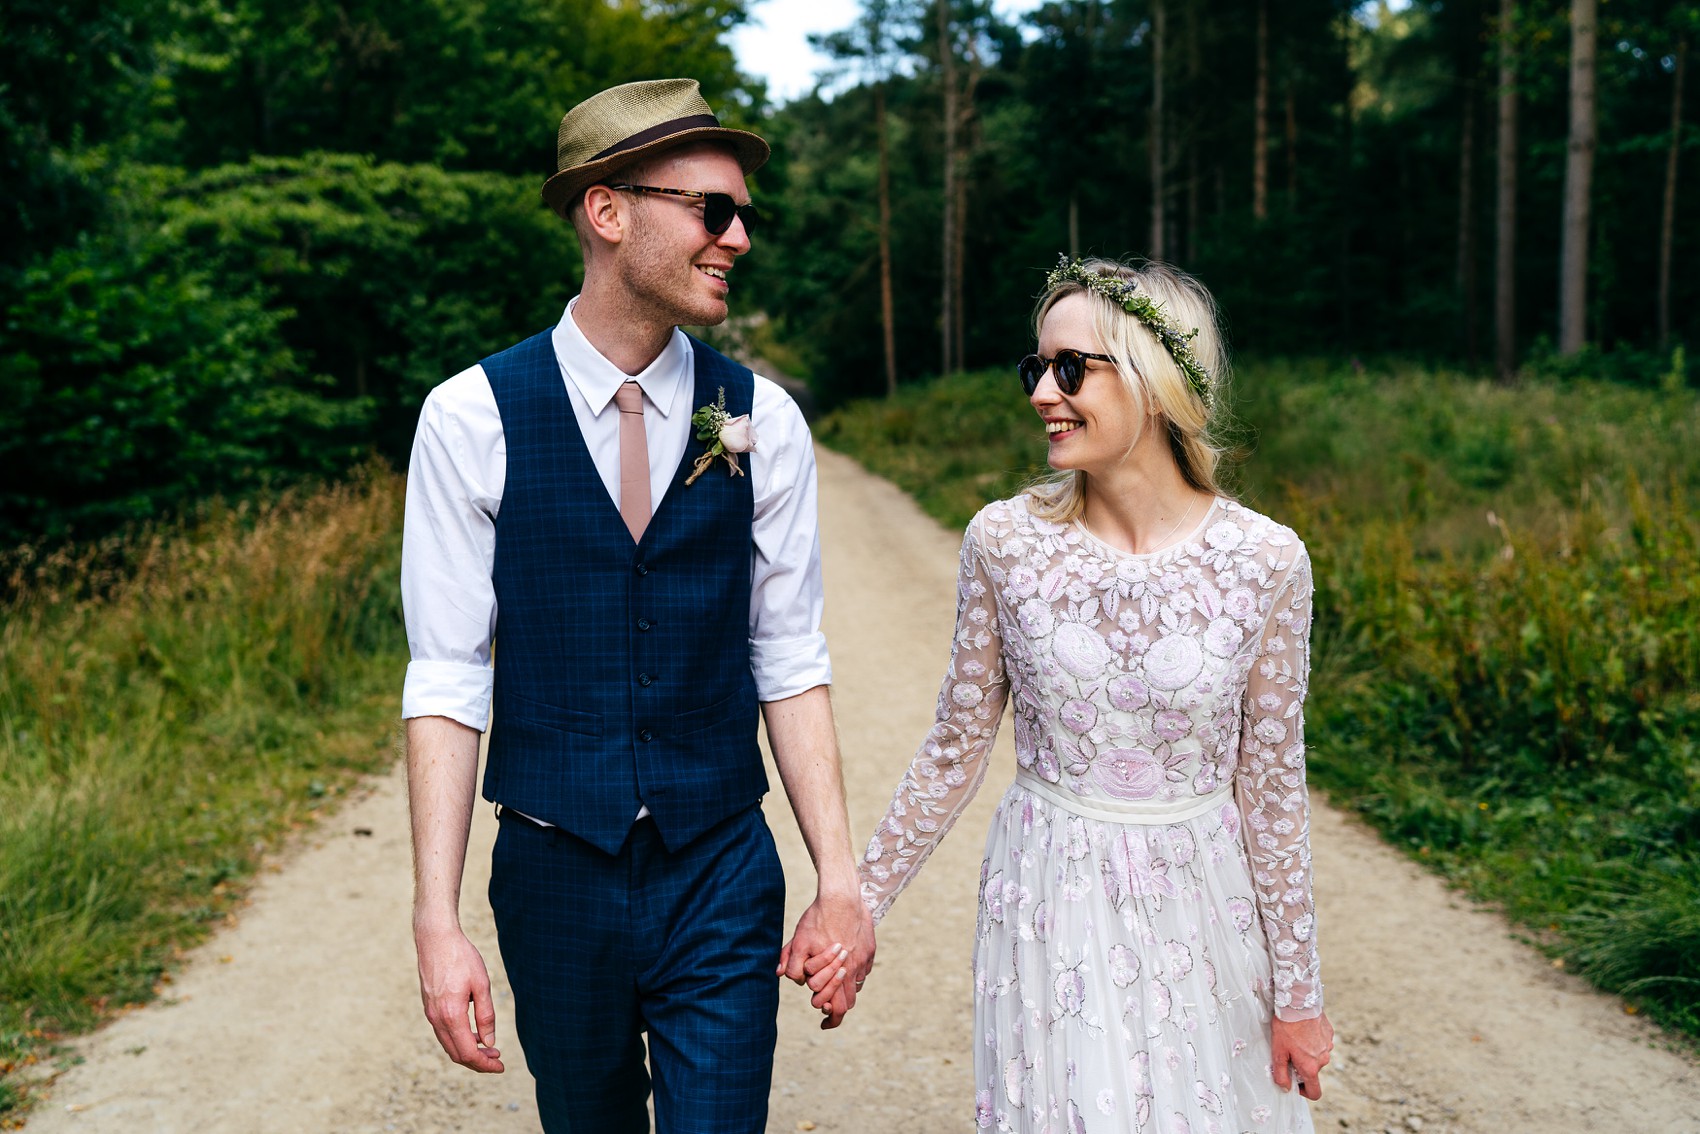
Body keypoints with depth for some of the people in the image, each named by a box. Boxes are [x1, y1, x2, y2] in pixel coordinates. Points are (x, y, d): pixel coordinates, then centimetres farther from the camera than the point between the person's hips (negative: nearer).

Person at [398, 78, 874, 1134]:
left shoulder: (762, 420, -3)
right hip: (555, 878, 0)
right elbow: (448, 677, -7)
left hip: (723, 881, 1)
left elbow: (790, 660, -1)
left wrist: (841, 881, -4)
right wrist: (439, 920, -11)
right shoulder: (473, 418, -8)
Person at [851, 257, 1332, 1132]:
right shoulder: (1005, 541, -9)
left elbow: (1272, 787, -3)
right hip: (1048, 903, 0)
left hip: (1198, 904, 0)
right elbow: (955, 749, 0)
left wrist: (1298, 990, 2)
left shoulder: (1266, 561, -11)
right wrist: (859, 902, 3)